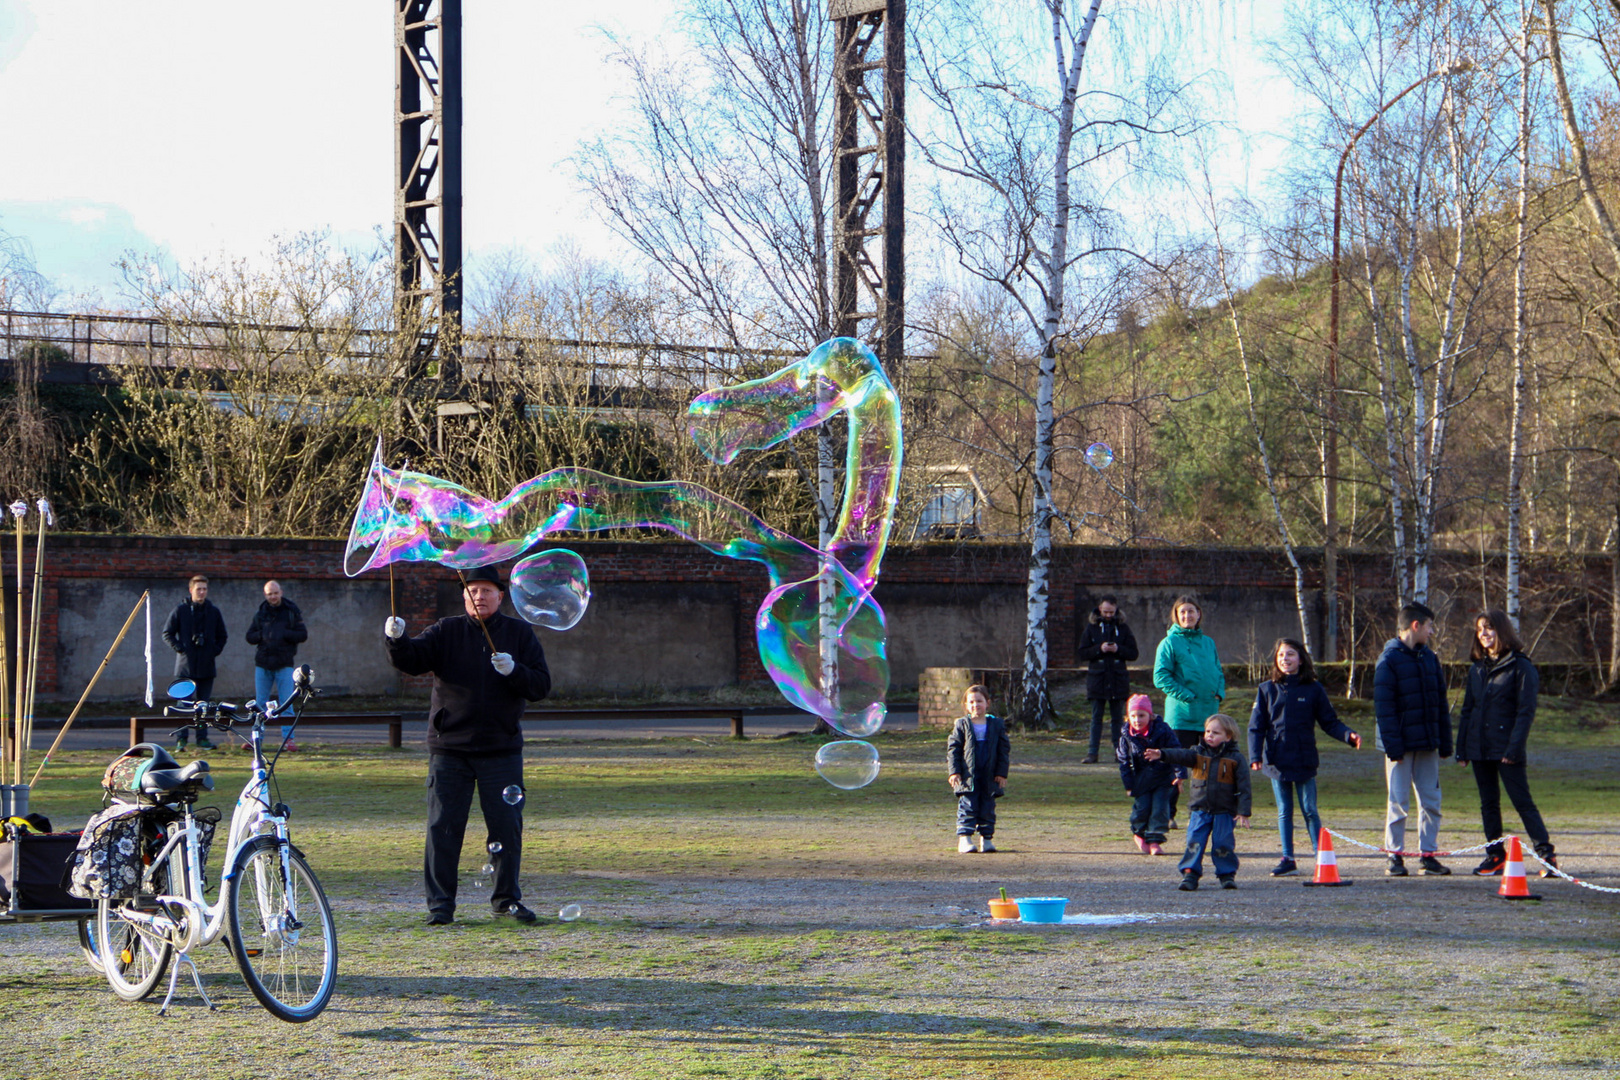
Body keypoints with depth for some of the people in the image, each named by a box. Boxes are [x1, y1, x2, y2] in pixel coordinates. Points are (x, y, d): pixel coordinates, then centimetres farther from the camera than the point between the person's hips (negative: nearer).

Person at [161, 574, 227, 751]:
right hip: (185, 665, -3)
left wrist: (215, 650, 5)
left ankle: (202, 738, 12)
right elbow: (167, 633, 5)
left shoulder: (213, 612, 10)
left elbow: (222, 636, 20)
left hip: (207, 666, 3)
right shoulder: (180, 610, 1)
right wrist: (179, 648, -6)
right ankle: (181, 740, -6)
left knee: (204, 703, 6)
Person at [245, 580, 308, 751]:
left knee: (286, 703, -4)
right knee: (260, 703, 6)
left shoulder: (292, 611, 2)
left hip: (284, 665, -2)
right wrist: (262, 635, -10)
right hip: (262, 663, 3)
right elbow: (250, 636, 10)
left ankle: (287, 738, 0)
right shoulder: (260, 613, 9)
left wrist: (284, 634, -15)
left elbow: (303, 635, -2)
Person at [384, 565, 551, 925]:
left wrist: (513, 671, -19)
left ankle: (507, 899, 17)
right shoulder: (446, 632, 5)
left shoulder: (520, 634, 7)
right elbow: (412, 660, -10)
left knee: (507, 828, 4)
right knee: (443, 828, -2)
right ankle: (440, 904, 5)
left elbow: (541, 685, 0)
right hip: (450, 748, -1)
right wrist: (396, 640, -30)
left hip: (501, 750, 1)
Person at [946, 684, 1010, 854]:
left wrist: (1002, 772, 1)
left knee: (988, 809, 6)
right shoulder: (961, 725, 2)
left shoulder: (996, 724, 6)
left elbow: (1004, 749, 8)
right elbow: (953, 749, 2)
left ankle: (986, 839, 14)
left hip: (990, 777, 2)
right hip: (967, 776, -2)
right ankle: (964, 838, -7)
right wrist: (954, 771, -7)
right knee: (967, 808, -7)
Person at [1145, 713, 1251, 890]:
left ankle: (1227, 874, 13)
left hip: (1225, 811, -2)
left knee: (1223, 844, -2)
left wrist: (1243, 812, -8)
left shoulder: (1235, 758, -1)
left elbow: (1243, 786, -2)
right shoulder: (1198, 753, 7)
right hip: (1200, 809, 2)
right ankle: (1190, 874, -1)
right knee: (1194, 842, -6)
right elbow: (1182, 755, -11)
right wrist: (1162, 755, -32)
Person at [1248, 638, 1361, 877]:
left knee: (1309, 810, -2)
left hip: (1305, 761, -2)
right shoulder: (1267, 690, 5)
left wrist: (1349, 736, -13)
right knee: (1284, 812, 8)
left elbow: (1329, 722, 5)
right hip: (1277, 761, 2)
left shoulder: (1313, 689, 2)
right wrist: (1255, 756, -8)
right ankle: (1287, 859, 14)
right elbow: (1256, 727, 4)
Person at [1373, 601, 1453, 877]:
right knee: (1398, 803, -2)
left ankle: (1428, 854, 11)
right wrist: (1392, 744, -18)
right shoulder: (1389, 660, -7)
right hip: (1401, 743, -6)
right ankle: (1395, 856, 4)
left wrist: (1445, 741, 8)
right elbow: (1383, 706, -12)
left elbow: (1441, 703, 15)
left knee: (1431, 801, 6)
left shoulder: (1429, 658, 13)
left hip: (1427, 743, 6)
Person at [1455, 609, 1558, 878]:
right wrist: (1461, 748, 11)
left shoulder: (1520, 667, -5)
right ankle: (1495, 855, 14)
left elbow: (1526, 711, -10)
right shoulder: (1477, 669, 14)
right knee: (1488, 803, 9)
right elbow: (1467, 710, 17)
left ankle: (1546, 853, -10)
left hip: (1506, 747, -6)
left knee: (1522, 800, -10)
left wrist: (1514, 747, -17)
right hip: (1479, 748, 6)